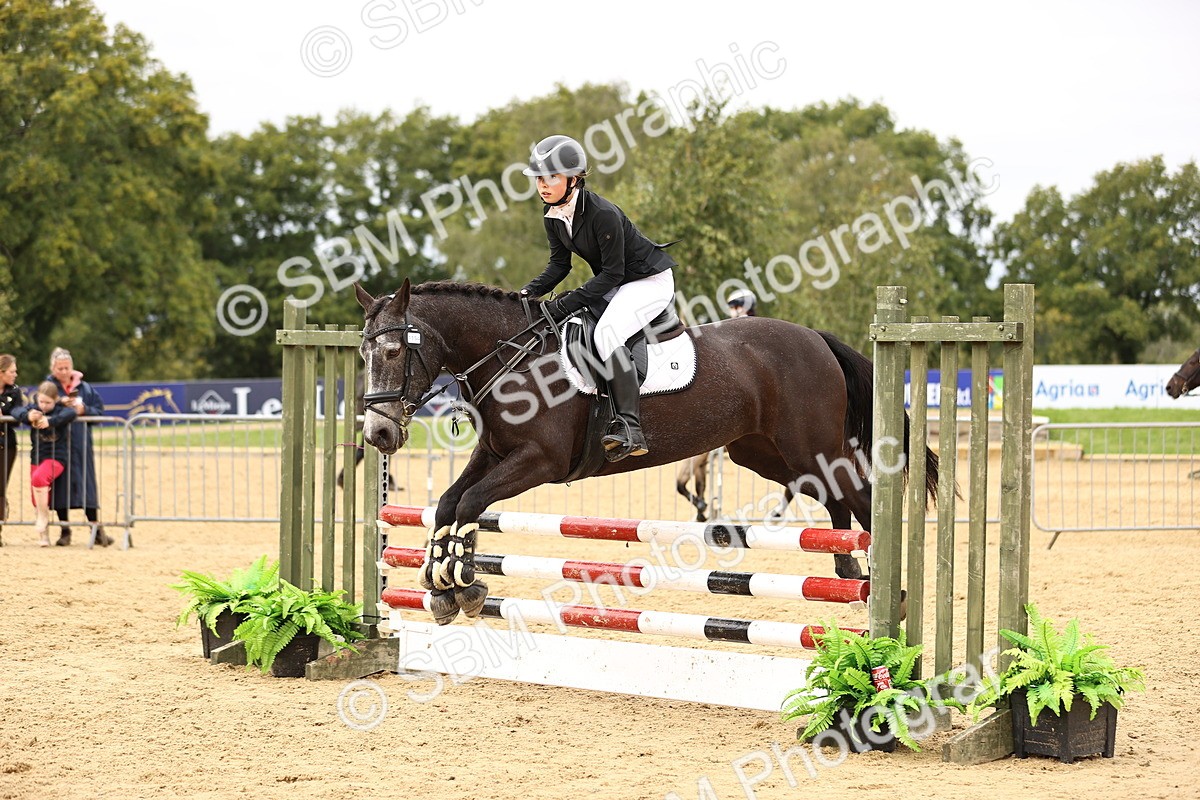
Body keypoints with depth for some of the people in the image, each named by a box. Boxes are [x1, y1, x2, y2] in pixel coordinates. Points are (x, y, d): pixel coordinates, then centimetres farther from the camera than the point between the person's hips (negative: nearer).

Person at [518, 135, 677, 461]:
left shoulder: (602, 214, -29)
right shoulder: (553, 215, -4)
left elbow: (612, 273, -26)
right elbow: (559, 264, 4)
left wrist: (563, 305, -30)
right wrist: (529, 293, -14)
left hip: (649, 281, -10)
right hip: (612, 284, 10)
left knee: (607, 332, -33)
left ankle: (630, 428, -37)